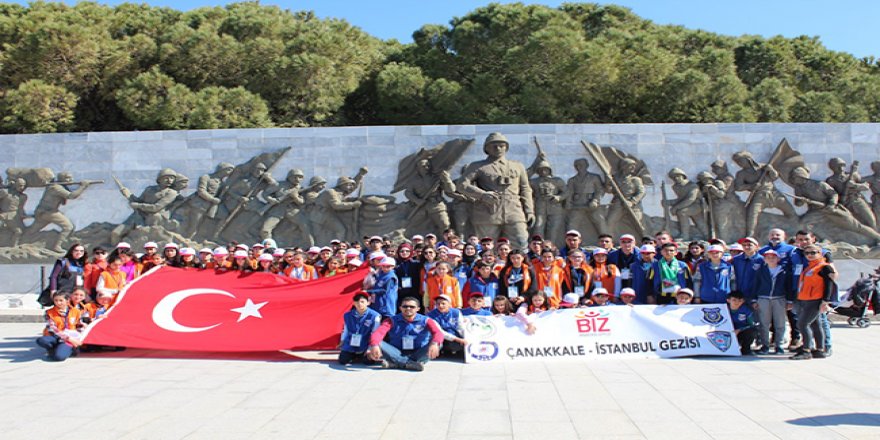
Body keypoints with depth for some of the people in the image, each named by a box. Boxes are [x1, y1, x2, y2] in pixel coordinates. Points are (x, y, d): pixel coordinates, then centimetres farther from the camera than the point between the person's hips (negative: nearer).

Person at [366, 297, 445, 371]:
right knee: (379, 344, -23)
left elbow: (438, 333, -19)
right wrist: (374, 345, -42)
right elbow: (378, 333, -18)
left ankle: (396, 363, -32)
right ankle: (411, 364, -35)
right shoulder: (392, 321, 0)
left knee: (438, 344, -27)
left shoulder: (425, 321, -1)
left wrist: (434, 343, -44)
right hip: (398, 354, 0)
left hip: (418, 355, 0)